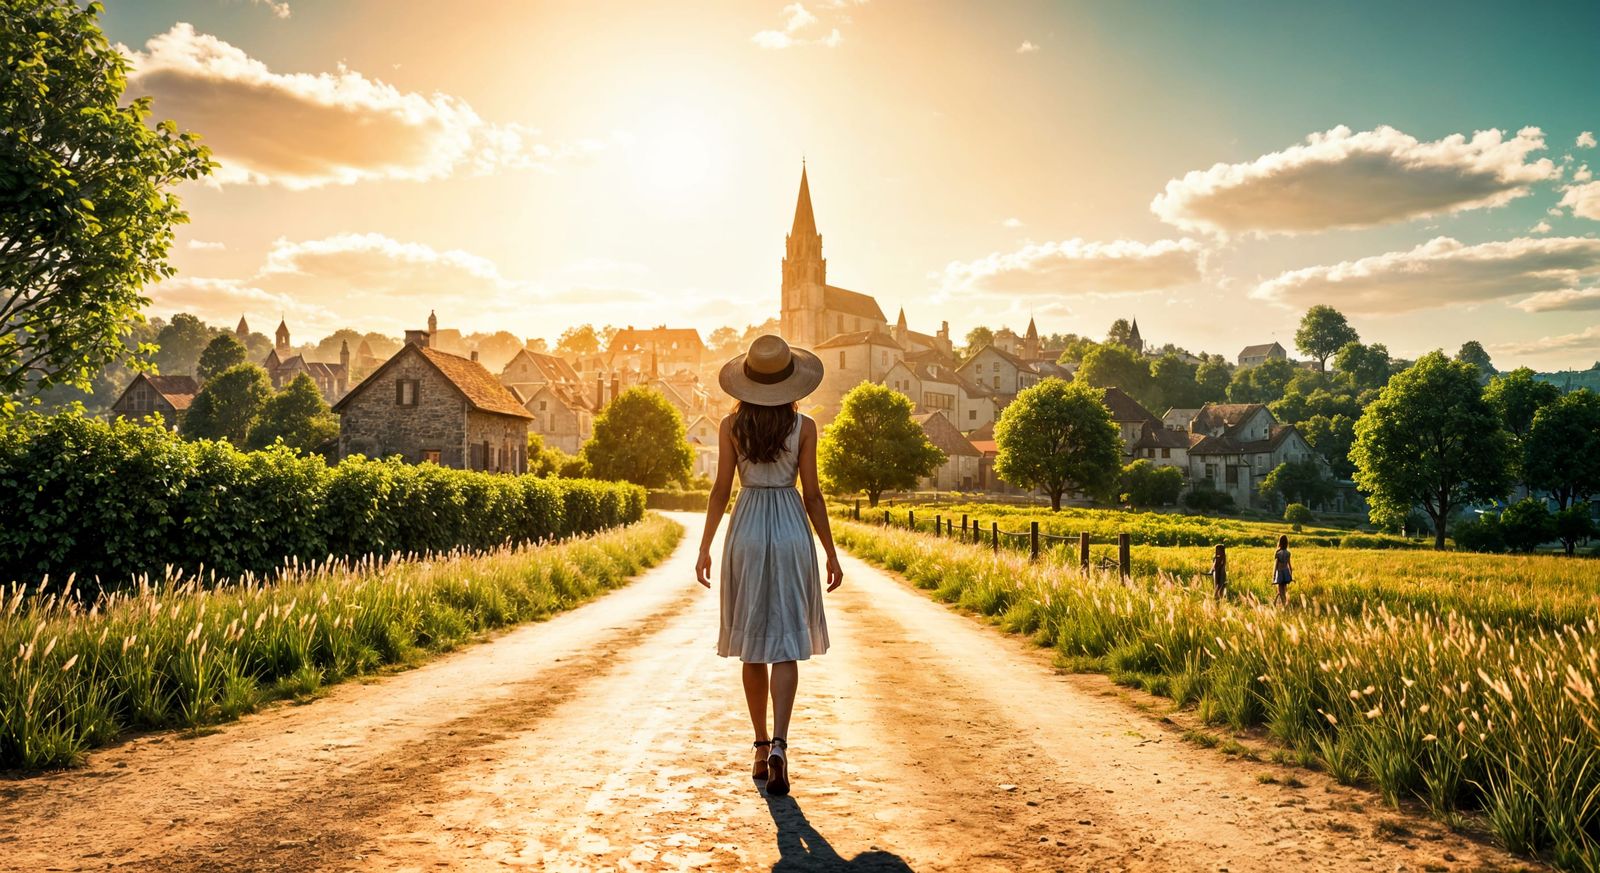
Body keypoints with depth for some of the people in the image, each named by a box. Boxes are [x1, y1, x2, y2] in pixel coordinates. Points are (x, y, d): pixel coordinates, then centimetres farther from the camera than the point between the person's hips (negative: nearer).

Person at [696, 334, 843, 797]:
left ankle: (762, 747, 20)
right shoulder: (804, 426, -3)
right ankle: (778, 745, -15)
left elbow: (721, 491, 0)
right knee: (784, 645, 1)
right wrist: (831, 552, 4)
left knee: (753, 645, 12)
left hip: (746, 531, 1)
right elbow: (812, 494, -3)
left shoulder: (732, 426, 0)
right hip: (791, 531, -1)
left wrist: (704, 548, 8)